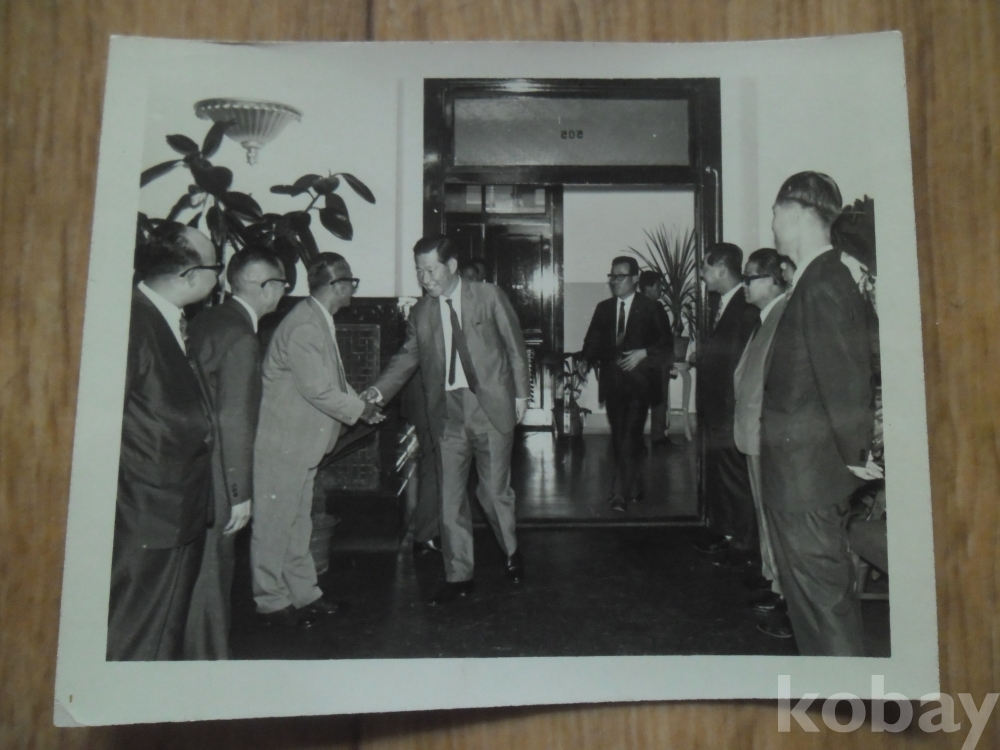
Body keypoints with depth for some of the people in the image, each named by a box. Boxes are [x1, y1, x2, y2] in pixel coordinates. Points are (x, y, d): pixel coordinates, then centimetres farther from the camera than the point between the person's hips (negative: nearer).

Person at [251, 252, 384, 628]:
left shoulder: (322, 322, 10)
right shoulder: (304, 326, -22)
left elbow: (335, 379, 18)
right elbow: (319, 389, -24)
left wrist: (361, 403, 5)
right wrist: (361, 410, -11)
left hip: (303, 440, 10)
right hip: (283, 441, -10)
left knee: (299, 520, 18)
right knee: (275, 522, 5)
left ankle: (305, 593, 30)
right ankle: (272, 601, 20)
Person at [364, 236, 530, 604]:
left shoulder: (489, 296, 0)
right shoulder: (420, 312, 9)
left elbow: (514, 345, 3)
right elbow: (407, 357, 8)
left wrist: (520, 393, 0)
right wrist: (379, 389, -7)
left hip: (490, 406, -3)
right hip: (447, 412, 3)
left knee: (494, 489, 4)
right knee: (450, 497, 5)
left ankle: (512, 552, 33)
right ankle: (458, 576, 19)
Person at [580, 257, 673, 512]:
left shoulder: (651, 308, 3)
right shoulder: (603, 308, 13)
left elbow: (667, 344, 1)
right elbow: (593, 341, 11)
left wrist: (643, 353, -15)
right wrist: (586, 360, -8)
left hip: (639, 380, -4)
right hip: (612, 381, 4)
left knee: (630, 435, -13)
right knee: (619, 436, 10)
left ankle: (620, 491, -10)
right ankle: (632, 485, 27)